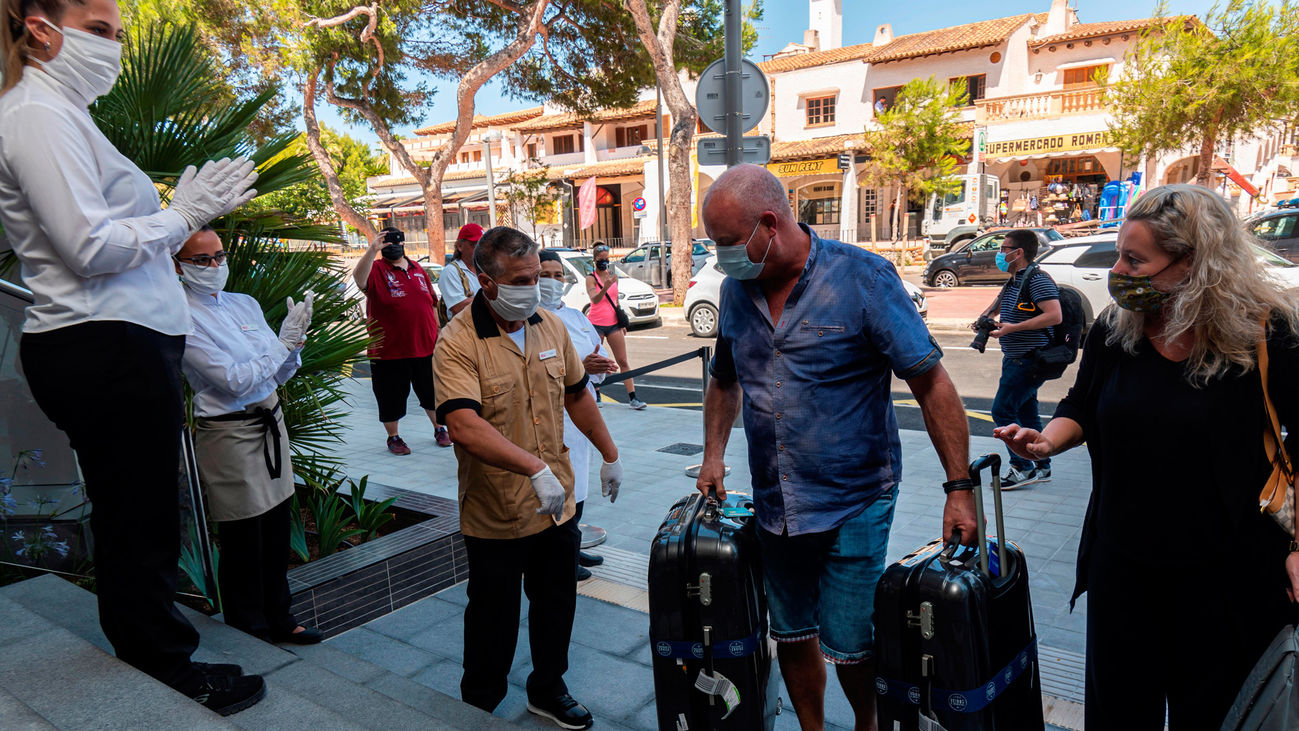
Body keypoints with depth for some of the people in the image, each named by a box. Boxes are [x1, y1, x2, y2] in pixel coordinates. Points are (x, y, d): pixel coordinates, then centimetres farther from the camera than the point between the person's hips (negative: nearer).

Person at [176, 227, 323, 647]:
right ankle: (249, 628, 22)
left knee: (277, 529, 12)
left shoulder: (245, 304, 9)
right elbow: (234, 381, -17)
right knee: (243, 539, 4)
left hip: (270, 422, 6)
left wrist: (295, 342, -9)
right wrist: (283, 341, -17)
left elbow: (280, 375, 10)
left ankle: (278, 618, 28)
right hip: (229, 433, -6)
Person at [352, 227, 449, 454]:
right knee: (391, 396, 7)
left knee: (432, 392, 16)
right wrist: (372, 251, -39)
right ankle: (393, 437, 25)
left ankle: (439, 429, 33)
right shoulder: (377, 269, -5)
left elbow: (432, 303, 17)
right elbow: (359, 280, -29)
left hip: (425, 347, 4)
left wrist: (436, 332, 14)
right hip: (389, 350, -4)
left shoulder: (418, 269, 11)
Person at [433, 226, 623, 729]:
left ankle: (548, 689, 43)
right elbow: (463, 427, -32)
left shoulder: (551, 326, 1)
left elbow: (576, 395, 14)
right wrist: (536, 468, -40)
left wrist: (609, 454, 17)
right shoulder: (458, 343, -19)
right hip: (495, 516, -5)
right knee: (494, 621, 13)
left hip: (558, 505, 5)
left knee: (557, 606, 20)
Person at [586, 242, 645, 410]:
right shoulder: (591, 278, -6)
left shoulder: (614, 276, 10)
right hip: (596, 324, -4)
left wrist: (622, 323, 19)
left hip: (613, 324, 4)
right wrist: (605, 287, -40)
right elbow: (594, 299, -22)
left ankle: (632, 398, -1)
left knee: (623, 361, -1)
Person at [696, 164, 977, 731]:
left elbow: (931, 383, -13)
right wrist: (714, 455, 8)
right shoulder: (735, 290, 2)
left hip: (853, 505, -5)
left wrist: (959, 486, -15)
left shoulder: (862, 278, -14)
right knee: (791, 636, 17)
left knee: (847, 647, 3)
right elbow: (724, 380, 18)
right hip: (774, 506, 5)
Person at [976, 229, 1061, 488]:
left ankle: (1022, 468, -2)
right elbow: (998, 304, 32)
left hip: (1030, 361, -10)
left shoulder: (1037, 279, -17)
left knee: (1002, 411, -10)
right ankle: (1041, 467, 25)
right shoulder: (1013, 282, 13)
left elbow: (1055, 316, -27)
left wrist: (1013, 327, -27)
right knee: (1026, 413, 15)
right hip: (1015, 359, 10)